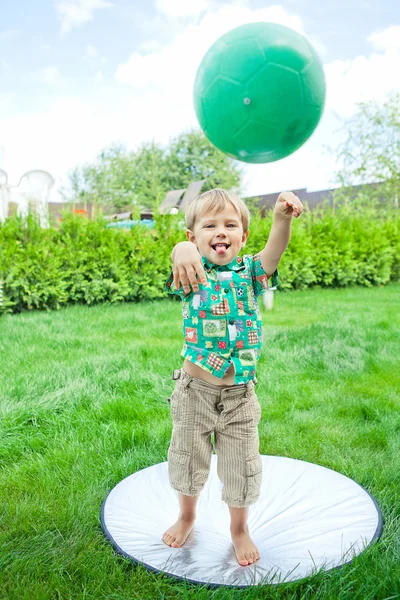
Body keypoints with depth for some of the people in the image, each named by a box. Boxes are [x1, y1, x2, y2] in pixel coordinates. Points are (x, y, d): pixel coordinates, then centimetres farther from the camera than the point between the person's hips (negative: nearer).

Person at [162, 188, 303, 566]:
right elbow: (185, 250, -33)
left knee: (241, 466, 14)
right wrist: (181, 251, -59)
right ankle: (186, 516, 48)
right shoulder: (193, 273, -9)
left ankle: (239, 528, 41)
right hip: (195, 389, 0)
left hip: (240, 393, 1)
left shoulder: (248, 271, -4)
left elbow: (274, 250, -25)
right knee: (187, 458, 19)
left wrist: (283, 216, -46)